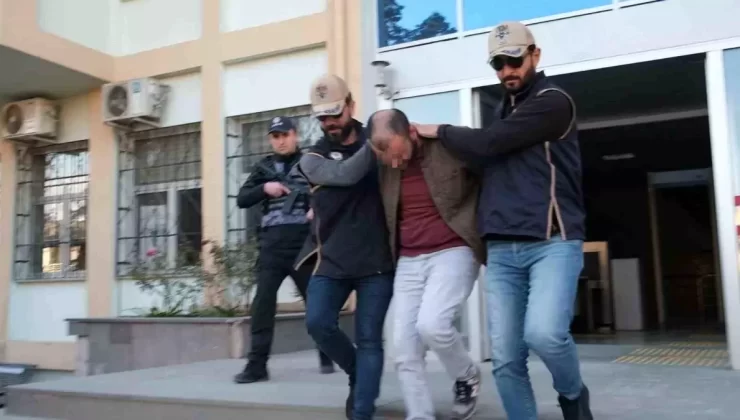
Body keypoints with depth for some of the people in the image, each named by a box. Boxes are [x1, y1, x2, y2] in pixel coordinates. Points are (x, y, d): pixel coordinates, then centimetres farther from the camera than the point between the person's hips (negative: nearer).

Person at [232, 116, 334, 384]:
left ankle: (327, 357, 25)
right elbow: (242, 200, 9)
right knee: (263, 303, -3)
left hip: (304, 243, -2)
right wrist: (264, 189, -9)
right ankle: (256, 365, 1)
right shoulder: (264, 168, 14)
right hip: (272, 245, 2)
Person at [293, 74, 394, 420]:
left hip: (376, 260, -1)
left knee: (369, 339, -1)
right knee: (318, 323, -9)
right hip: (332, 259, 2)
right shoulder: (313, 158, 6)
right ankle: (358, 373, 20)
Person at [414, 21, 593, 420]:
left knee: (544, 333, -25)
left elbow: (487, 144, -12)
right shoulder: (502, 110, 22)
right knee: (505, 360, 0)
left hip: (552, 243, -6)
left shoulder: (553, 101, -3)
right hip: (501, 250, 6)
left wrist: (438, 130, 3)